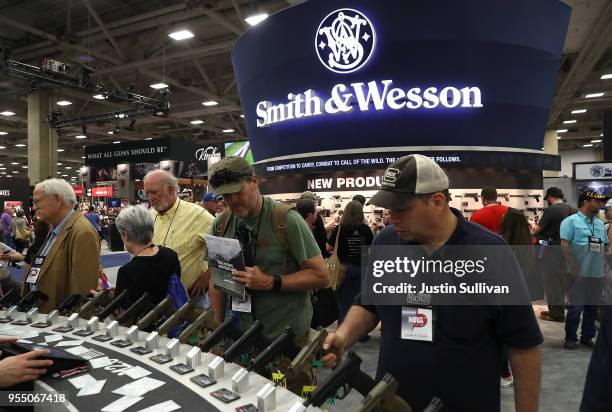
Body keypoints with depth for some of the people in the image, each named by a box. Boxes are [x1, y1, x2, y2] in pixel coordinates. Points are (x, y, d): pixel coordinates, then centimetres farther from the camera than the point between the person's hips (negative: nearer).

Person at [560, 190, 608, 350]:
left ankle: (587, 337, 26)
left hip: (598, 274, 6)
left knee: (592, 307, 13)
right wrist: (574, 268, -17)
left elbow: (606, 246, 20)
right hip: (580, 274, -6)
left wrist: (605, 269, 13)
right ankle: (570, 338, 14)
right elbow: (564, 245, -13)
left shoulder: (600, 224, 14)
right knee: (576, 308, 0)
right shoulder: (571, 221, -7)